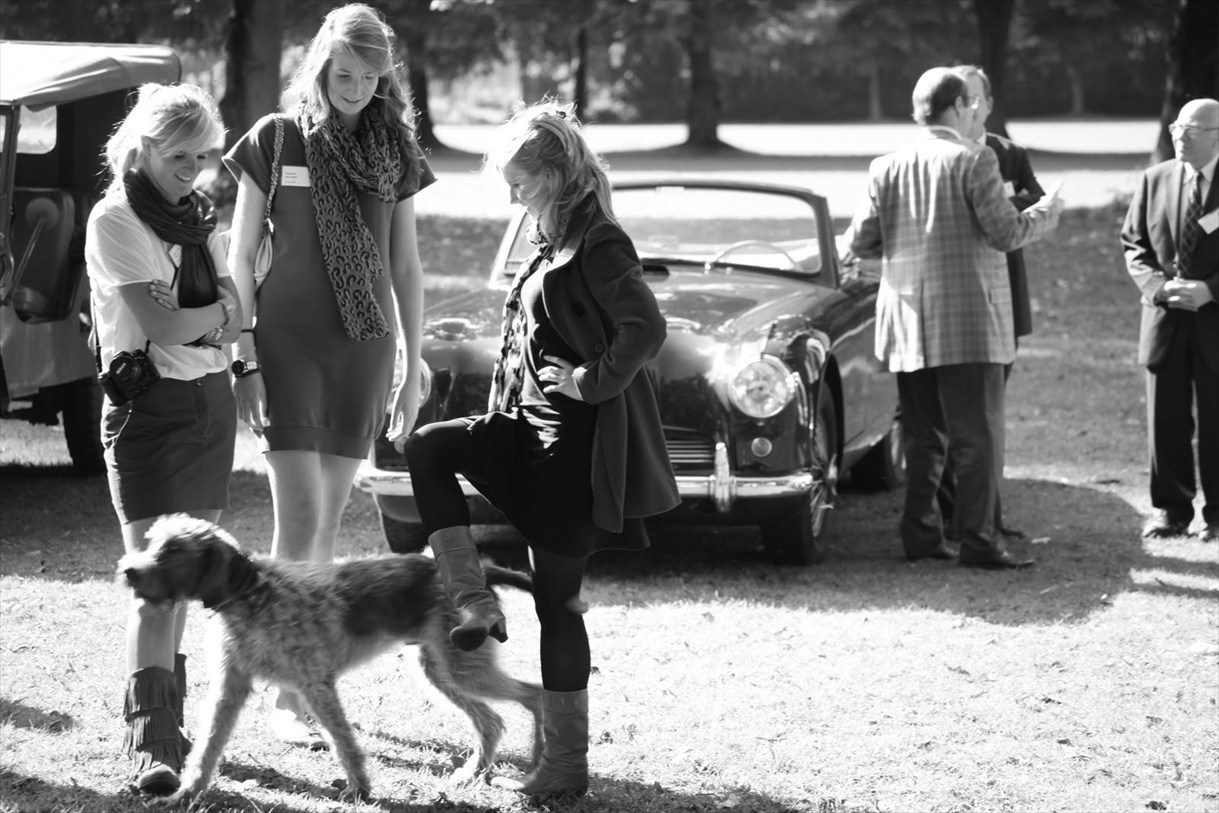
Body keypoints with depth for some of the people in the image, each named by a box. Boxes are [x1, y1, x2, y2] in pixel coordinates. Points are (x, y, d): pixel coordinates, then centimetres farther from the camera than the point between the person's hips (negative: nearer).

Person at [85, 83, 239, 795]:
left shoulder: (199, 216, 13)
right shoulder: (115, 220, -9)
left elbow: (235, 319, 7)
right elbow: (160, 326, -17)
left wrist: (188, 321, -12)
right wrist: (217, 314, -1)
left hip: (212, 400, 7)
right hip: (150, 405, -7)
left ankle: (171, 717, 17)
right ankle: (152, 743, -17)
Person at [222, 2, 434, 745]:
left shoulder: (394, 148, 6)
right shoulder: (275, 141, -3)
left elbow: (407, 264, 11)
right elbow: (241, 258, -1)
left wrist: (414, 363, 10)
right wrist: (244, 359, -6)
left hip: (365, 348, 3)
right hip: (289, 343, -3)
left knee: (330, 518, 8)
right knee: (299, 517, -10)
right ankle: (287, 696, -7)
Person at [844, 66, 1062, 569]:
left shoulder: (887, 168, 5)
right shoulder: (974, 161, -9)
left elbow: (859, 242, 5)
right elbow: (1006, 233, -11)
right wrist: (1045, 215, 8)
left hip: (908, 325, 5)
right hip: (967, 321, -5)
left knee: (924, 436, 13)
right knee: (978, 435, -2)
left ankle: (919, 535, 13)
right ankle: (978, 541, -5)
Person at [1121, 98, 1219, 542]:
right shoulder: (1155, 180, 6)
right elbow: (1133, 244, 8)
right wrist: (1157, 286, -9)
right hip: (1165, 322, 3)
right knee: (1166, 421, 6)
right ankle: (1170, 509, 16)